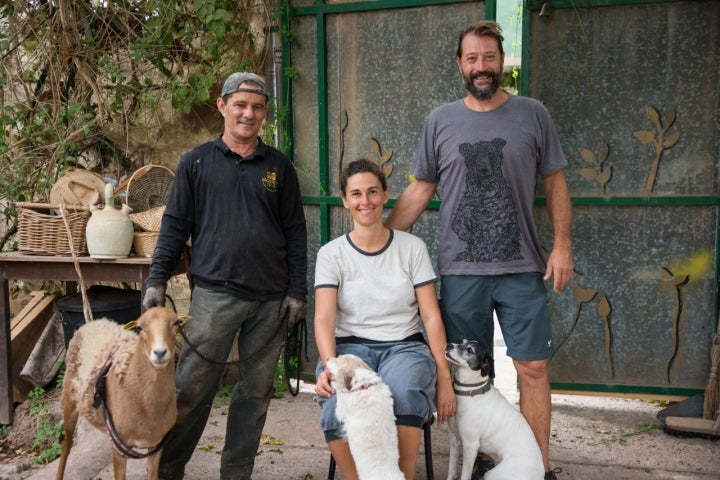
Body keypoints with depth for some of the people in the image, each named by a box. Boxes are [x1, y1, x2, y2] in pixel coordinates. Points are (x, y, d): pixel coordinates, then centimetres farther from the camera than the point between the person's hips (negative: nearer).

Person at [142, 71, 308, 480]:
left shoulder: (279, 167, 9)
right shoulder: (196, 163, 5)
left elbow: (295, 231, 8)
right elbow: (176, 224, 5)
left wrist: (297, 292, 3)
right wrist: (157, 281, -1)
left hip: (271, 299, 2)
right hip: (215, 293, -2)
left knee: (256, 392, 10)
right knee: (192, 388, 1)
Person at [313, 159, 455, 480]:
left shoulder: (413, 247, 5)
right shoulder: (331, 254, 3)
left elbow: (431, 317, 3)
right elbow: (324, 317, -8)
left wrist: (444, 378, -3)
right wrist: (329, 365, -27)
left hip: (405, 346, 0)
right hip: (351, 346, 0)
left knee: (401, 392, -36)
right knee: (338, 406, -33)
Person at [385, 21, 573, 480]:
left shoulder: (533, 115, 4)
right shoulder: (441, 121, 5)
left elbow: (556, 184, 7)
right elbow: (419, 190, 7)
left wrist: (562, 244, -4)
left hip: (522, 269, 0)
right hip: (460, 270, 1)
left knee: (533, 367, 3)